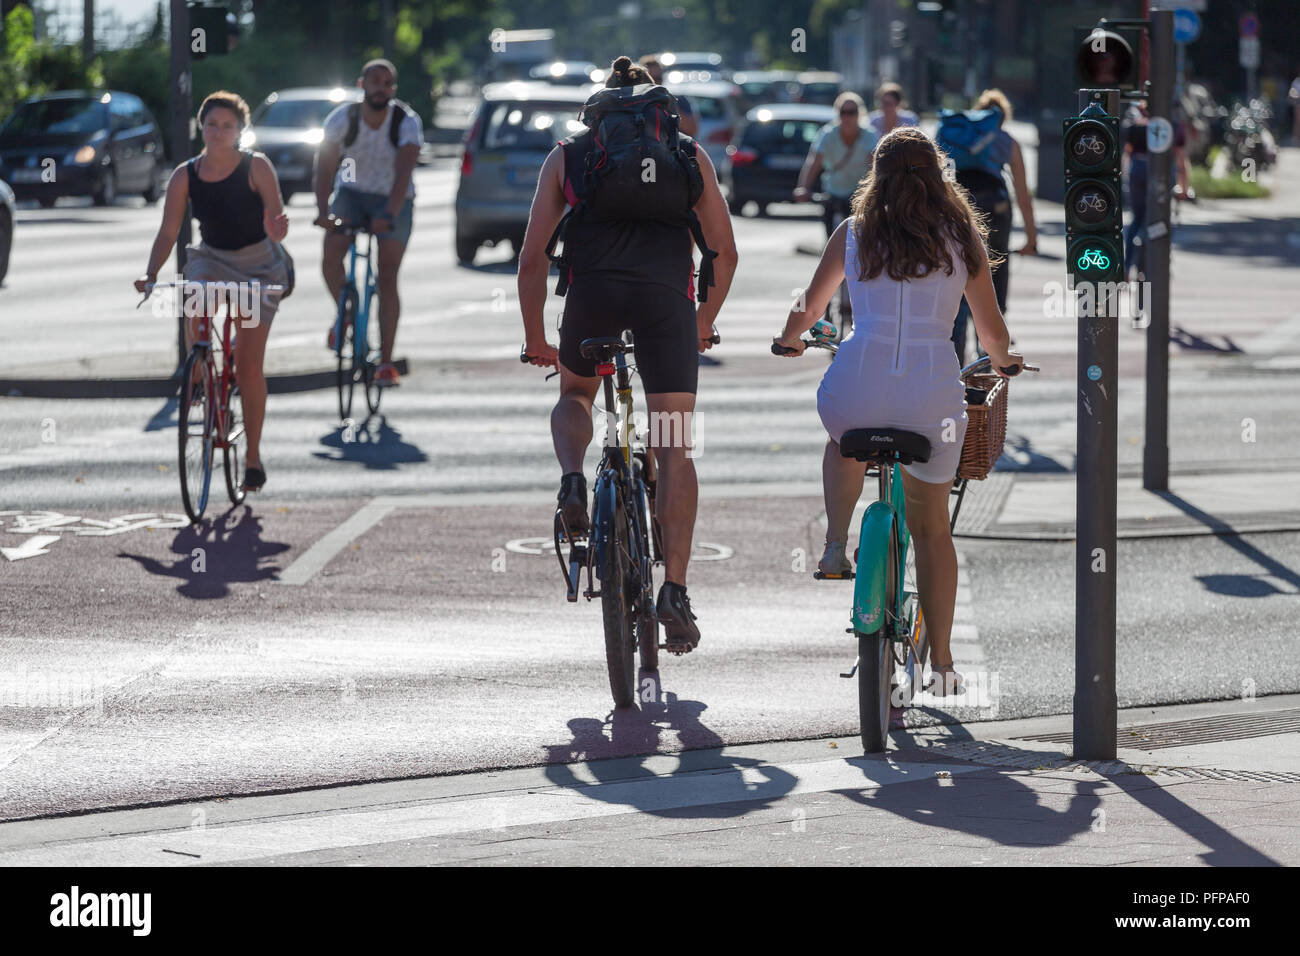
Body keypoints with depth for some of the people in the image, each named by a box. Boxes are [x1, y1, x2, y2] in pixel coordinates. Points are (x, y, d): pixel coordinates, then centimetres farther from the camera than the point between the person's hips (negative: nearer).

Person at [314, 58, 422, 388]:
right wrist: (323, 210, -41)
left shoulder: (407, 122, -20)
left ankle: (386, 362, -9)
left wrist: (389, 214, -47)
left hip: (393, 199, -2)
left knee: (387, 278, -12)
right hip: (352, 192, 2)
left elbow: (403, 172, -32)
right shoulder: (342, 119, -15)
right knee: (330, 259, -20)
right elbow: (326, 166, -24)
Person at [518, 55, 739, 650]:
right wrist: (706, 321, 35)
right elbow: (725, 252, 21)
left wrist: (535, 339, 26)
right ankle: (674, 590, -7)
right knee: (674, 448, 3)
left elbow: (533, 257, 16)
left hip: (593, 288, 0)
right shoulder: (688, 155, 22)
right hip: (666, 294, 0)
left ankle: (572, 479, -2)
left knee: (575, 393, 30)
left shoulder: (568, 156, 21)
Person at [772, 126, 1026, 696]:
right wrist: (1003, 361, 34)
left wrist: (789, 341, 42)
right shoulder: (962, 238, 8)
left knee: (845, 441, 38)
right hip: (933, 390, 0)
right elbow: (994, 335, 11)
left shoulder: (853, 234, 9)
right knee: (931, 526, 17)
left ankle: (835, 545, 20)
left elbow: (805, 313, 19)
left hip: (856, 386, 0)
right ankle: (941, 660, 15)